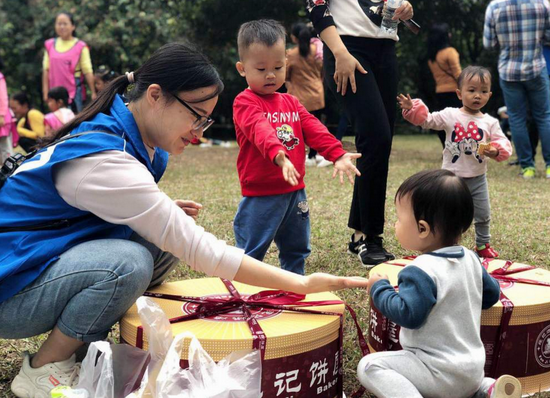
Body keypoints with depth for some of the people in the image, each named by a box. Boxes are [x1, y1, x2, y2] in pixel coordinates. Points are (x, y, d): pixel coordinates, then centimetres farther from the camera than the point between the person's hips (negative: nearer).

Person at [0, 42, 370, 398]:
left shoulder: (132, 138, 0)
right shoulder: (104, 159, -29)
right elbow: (198, 248, -30)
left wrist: (164, 212, -5)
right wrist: (302, 284, -28)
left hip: (61, 260, 9)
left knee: (162, 244, -4)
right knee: (129, 263, -31)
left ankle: (82, 343, 7)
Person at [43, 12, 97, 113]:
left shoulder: (80, 46, -4)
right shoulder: (50, 45, 7)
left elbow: (87, 72, -5)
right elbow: (46, 70, 8)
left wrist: (93, 93, -9)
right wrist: (45, 92, 3)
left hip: (74, 92, -3)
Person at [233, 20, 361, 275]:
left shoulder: (291, 102, 13)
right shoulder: (245, 103, -11)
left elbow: (314, 130, 3)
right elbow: (260, 130, -30)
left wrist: (337, 155, -12)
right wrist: (279, 156, -49)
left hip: (295, 191, 8)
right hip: (260, 195, -7)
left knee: (296, 250, 21)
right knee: (250, 254, 0)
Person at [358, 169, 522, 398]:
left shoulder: (421, 271, -23)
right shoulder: (471, 259, 2)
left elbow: (407, 315, -26)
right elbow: (491, 295, 14)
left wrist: (379, 289, -12)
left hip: (441, 374, -8)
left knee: (369, 366, -14)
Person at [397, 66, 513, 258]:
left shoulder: (490, 122, 1)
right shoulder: (450, 115, -3)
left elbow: (503, 142, -3)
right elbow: (426, 120, -2)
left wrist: (496, 150, -24)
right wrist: (412, 108, -18)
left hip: (477, 178, 2)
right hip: (452, 176, -2)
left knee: (483, 215, 13)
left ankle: (483, 245, 33)